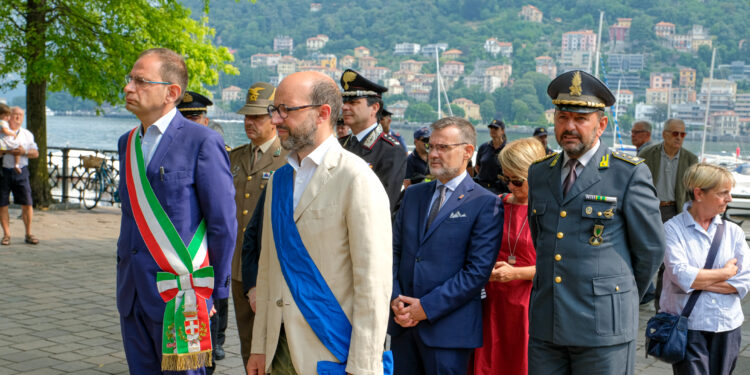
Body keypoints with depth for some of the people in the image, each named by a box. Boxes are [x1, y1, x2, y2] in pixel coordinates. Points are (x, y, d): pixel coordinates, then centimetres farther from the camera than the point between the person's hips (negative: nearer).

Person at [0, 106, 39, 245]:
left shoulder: (27, 134, 14)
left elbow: (35, 153, 9)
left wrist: (24, 152, -10)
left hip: (20, 171, 2)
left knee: (27, 204, -3)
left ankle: (28, 234, 6)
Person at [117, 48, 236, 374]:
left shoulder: (202, 142, -10)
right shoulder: (127, 143, 13)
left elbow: (224, 224, -8)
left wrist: (214, 290, -5)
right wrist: (125, 279, 15)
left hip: (179, 294, -7)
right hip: (132, 294, 7)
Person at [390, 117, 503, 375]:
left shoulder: (486, 204, -6)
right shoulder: (413, 195, 13)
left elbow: (478, 271, -12)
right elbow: (394, 251, 12)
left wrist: (426, 307, -14)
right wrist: (395, 299, -4)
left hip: (448, 328, -5)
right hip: (402, 323, 5)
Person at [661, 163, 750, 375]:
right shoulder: (673, 229, -5)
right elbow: (680, 275, -18)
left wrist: (697, 280, -11)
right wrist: (725, 273, -8)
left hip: (727, 326, 4)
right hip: (687, 325, -4)